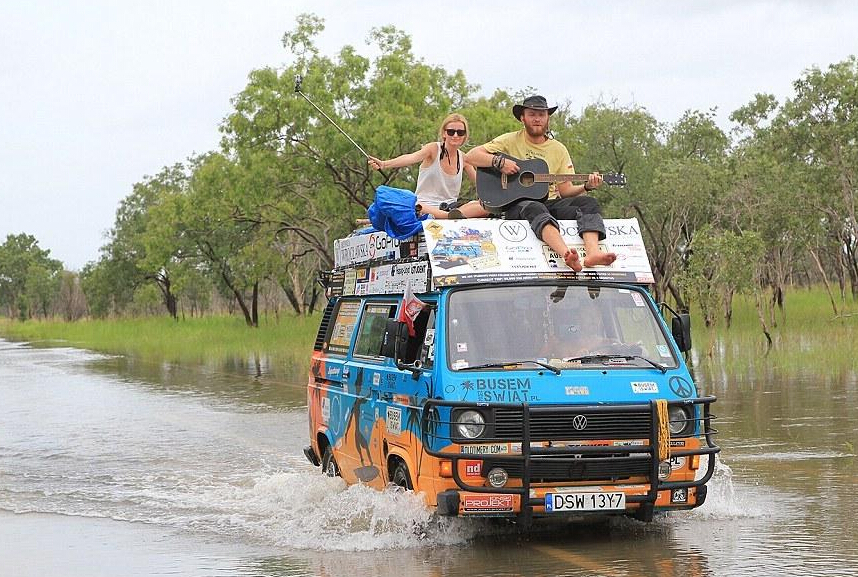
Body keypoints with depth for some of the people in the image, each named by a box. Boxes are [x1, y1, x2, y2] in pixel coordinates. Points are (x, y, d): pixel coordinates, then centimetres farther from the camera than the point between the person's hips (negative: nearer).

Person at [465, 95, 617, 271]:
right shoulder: (511, 141, 7)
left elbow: (565, 190, 15)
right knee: (535, 208, -39)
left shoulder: (558, 150, 17)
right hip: (517, 204, -4)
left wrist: (586, 187, -4)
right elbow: (470, 157, -1)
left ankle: (593, 253, -47)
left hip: (550, 202, 4)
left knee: (588, 202, -21)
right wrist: (500, 161, -15)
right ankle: (567, 255, -63)